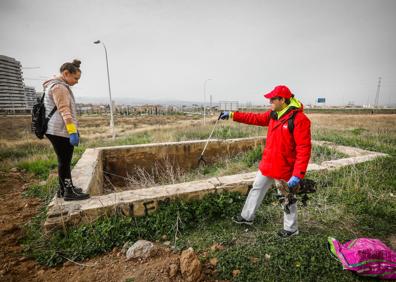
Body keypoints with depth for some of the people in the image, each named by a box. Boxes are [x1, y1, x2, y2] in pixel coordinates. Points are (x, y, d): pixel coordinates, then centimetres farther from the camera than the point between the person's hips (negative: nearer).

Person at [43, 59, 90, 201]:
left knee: (64, 161, 16)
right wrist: (72, 132, -26)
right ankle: (69, 192, 6)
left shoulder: (59, 86, 20)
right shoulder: (59, 87, -13)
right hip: (61, 131, -10)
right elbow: (64, 111, -22)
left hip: (58, 131, 10)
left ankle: (63, 189, 27)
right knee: (65, 161, -3)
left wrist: (73, 130, 23)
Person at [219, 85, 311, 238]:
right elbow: (256, 118, 12)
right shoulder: (273, 114, 2)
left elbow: (304, 149, -24)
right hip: (267, 165, 8)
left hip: (284, 168, -7)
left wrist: (298, 175, -27)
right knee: (256, 189, 18)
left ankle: (291, 229, 35)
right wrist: (232, 115, 8)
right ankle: (247, 217, 37)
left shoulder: (299, 119, -21)